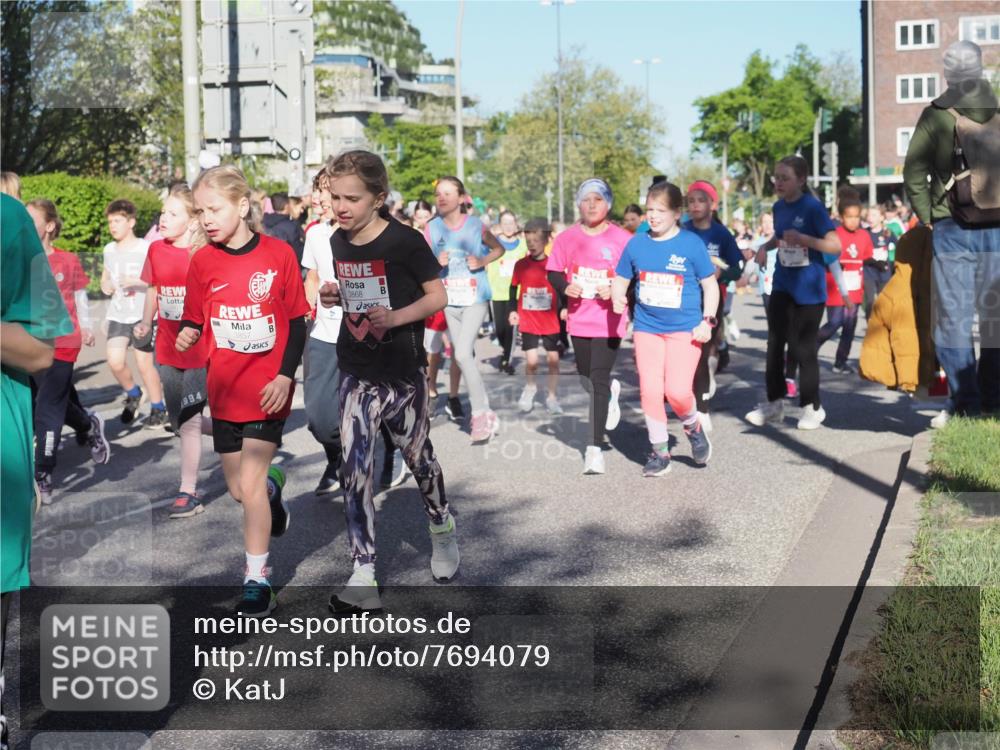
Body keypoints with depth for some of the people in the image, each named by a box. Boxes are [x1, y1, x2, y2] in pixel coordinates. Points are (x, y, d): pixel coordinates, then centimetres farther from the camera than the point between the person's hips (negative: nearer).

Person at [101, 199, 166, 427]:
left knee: (144, 363, 1)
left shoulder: (145, 248, -7)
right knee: (115, 361, -11)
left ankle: (158, 409, 18)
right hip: (117, 314, 4)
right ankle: (133, 394, 16)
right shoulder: (109, 249, 9)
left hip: (142, 314, -4)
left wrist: (137, 281, -22)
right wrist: (105, 285, 0)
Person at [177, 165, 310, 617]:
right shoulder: (203, 261, 0)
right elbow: (195, 319, 5)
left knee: (249, 483, -9)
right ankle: (273, 487, 48)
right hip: (224, 391, 4)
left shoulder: (278, 254, -8)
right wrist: (186, 335, -18)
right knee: (238, 489, 11)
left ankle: (257, 581, 6)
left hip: (267, 390, -4)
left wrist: (285, 376, -12)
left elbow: (297, 321, -4)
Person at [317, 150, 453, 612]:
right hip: (357, 371, 4)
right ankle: (363, 574, 0)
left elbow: (438, 296, -11)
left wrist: (395, 317, -26)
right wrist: (333, 296, -4)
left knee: (416, 455, 13)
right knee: (355, 468, -4)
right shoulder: (339, 241, 3)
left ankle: (442, 528, 43)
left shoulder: (405, 241, -15)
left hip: (403, 370, -4)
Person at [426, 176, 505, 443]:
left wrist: (482, 262, -10)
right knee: (461, 354, 12)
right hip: (449, 300, 4)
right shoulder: (432, 229, 0)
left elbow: (499, 249, 8)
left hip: (475, 298, -4)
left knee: (463, 354, -18)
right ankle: (484, 411, 27)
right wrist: (436, 262, -17)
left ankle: (481, 414, -8)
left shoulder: (475, 225, -6)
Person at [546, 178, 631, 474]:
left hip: (609, 320, -4)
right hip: (578, 319, 4)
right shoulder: (567, 238, 2)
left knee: (599, 381, -9)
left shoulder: (622, 239, -7)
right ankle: (610, 393, 55)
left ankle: (594, 448, -5)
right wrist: (565, 286, -13)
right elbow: (553, 272, 7)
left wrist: (615, 289, -20)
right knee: (586, 377, 19)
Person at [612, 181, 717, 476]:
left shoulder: (692, 244, -6)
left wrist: (707, 320, -9)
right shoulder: (636, 244, 2)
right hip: (646, 327, 3)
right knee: (650, 390, 1)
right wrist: (617, 296, -11)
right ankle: (659, 451, 17)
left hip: (685, 329, -3)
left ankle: (693, 427, 19)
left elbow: (710, 285, 0)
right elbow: (621, 279, 11)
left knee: (678, 390, -14)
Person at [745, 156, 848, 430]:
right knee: (775, 344, 6)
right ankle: (774, 403, 18)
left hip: (808, 289, -6)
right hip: (782, 286, 6)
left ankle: (812, 407, 16)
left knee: (803, 348, 1)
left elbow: (835, 245, -18)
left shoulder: (813, 207, -14)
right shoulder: (779, 207, 5)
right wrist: (765, 246, 3)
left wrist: (803, 238, -29)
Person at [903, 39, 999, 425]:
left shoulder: (935, 116, -4)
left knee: (953, 317, 3)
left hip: (952, 230, -2)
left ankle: (964, 404, 2)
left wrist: (927, 217, 3)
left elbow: (914, 173, -6)